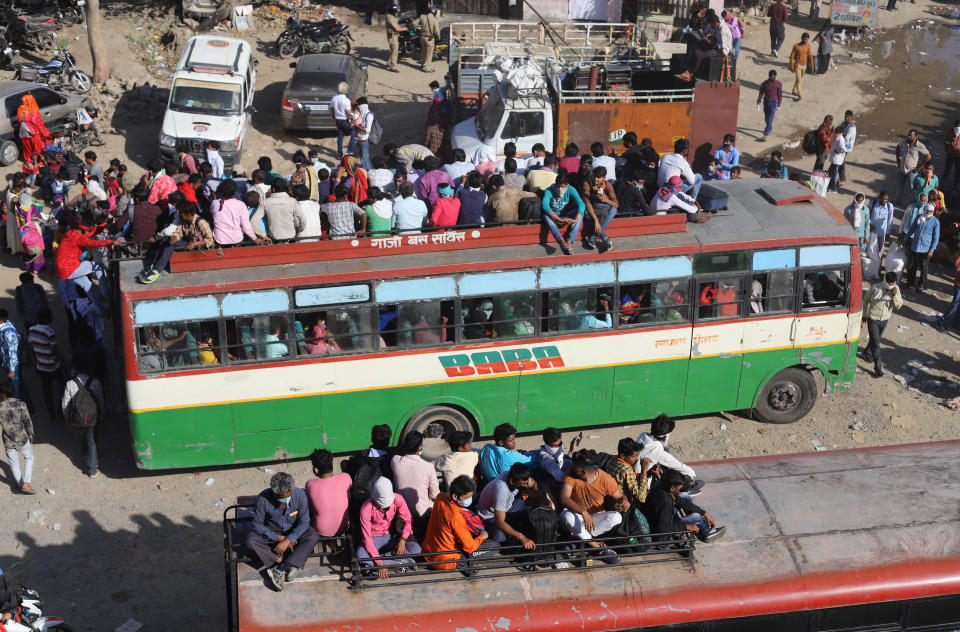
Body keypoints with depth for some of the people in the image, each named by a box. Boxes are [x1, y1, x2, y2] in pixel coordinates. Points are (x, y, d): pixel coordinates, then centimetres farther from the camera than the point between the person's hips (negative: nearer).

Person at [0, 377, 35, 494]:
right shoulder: (21, 405, -18)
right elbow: (28, 422, -8)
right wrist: (30, 434, 8)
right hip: (22, 439, 0)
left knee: (13, 463, 21)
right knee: (29, 458, 22)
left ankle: (19, 483, 39)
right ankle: (26, 484, 11)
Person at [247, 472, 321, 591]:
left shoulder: (300, 495, -23)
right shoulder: (263, 498, -25)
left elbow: (304, 522, -19)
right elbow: (257, 524, -17)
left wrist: (288, 540, -29)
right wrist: (279, 538, -23)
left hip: (294, 531, 0)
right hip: (271, 531, 0)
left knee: (313, 537, -29)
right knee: (250, 541, -28)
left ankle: (280, 570, -34)